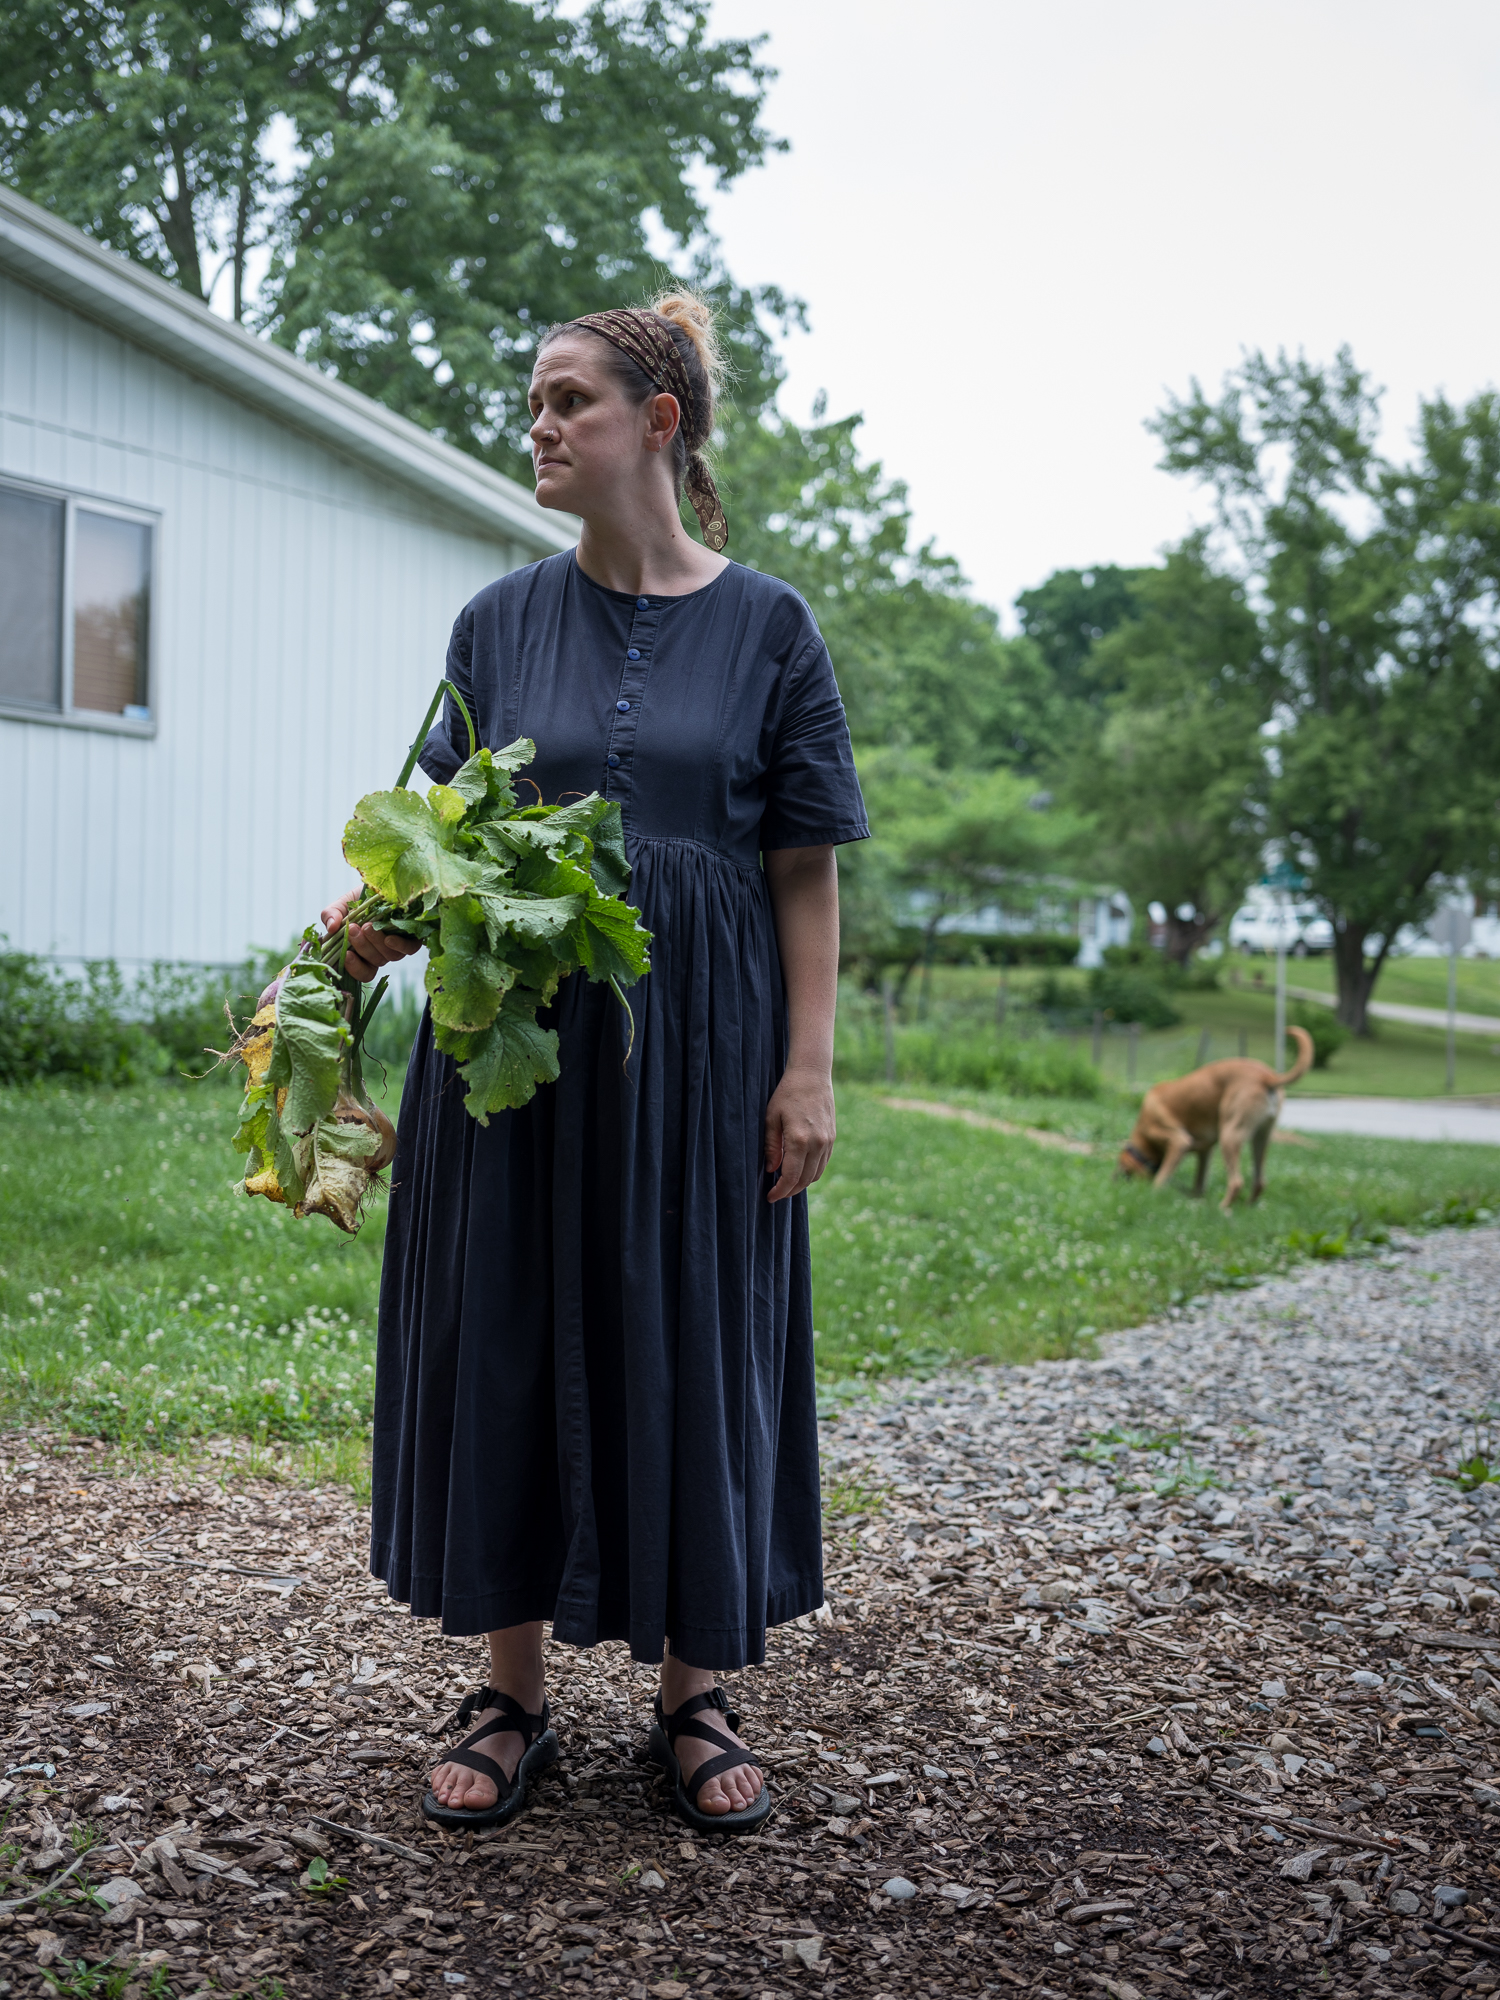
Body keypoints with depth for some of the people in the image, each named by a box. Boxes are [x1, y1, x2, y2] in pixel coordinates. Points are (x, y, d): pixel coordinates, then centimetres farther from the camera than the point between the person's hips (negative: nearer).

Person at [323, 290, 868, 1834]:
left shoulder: (765, 625, 2)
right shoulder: (500, 622, 8)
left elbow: (804, 868, 0)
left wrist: (808, 1065, -7)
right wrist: (385, 925, -13)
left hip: (698, 1051, -2)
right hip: (513, 1039, 2)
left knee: (691, 1346, 4)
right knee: (505, 1341, 5)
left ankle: (692, 1694, 20)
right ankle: (512, 1694, 20)